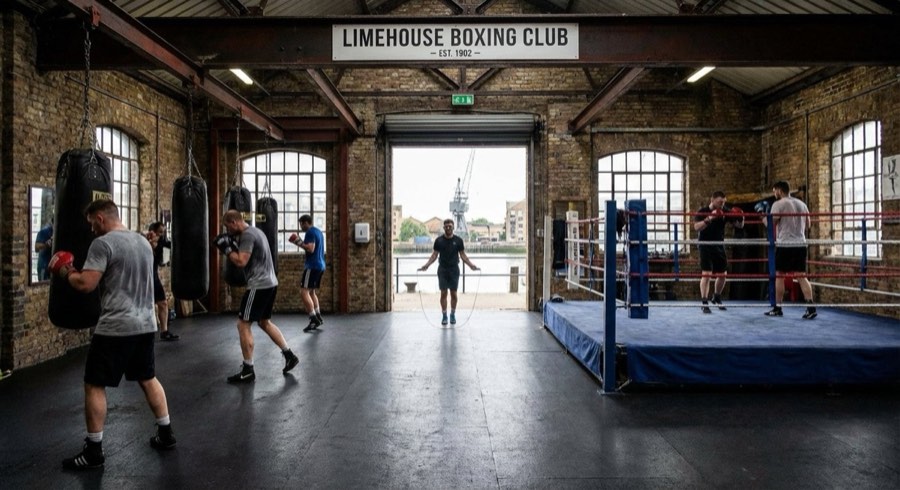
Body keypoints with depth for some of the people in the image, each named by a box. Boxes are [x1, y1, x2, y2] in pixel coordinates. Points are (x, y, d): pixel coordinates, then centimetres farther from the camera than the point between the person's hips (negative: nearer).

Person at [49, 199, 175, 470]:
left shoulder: (103, 244, -12)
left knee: (94, 385, 6)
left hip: (115, 327, -8)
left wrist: (66, 273, 3)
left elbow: (86, 284, -16)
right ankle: (166, 434, 23)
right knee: (148, 378, 18)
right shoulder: (143, 242, 12)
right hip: (146, 324, 8)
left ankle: (93, 451, 13)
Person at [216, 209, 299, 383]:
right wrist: (233, 247, 12)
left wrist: (227, 249, -9)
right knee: (264, 322, 21)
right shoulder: (255, 231, 17)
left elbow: (241, 261, -23)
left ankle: (248, 370, 4)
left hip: (259, 285, -11)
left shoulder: (247, 235, -15)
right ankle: (290, 356, 20)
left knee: (243, 325, -3)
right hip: (270, 283, 11)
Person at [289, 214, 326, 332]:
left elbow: (311, 249, -22)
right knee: (311, 291, 17)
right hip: (320, 265, 10)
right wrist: (300, 242, 21)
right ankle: (318, 317, 16)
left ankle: (314, 319, -15)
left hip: (313, 266, -10)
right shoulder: (318, 231, 19)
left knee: (304, 292, -11)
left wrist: (298, 242, -12)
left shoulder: (310, 232, -11)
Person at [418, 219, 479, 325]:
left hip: (454, 270, 0)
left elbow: (463, 255, 3)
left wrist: (471, 265, -10)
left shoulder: (458, 240, 0)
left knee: (453, 293, 3)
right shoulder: (439, 240, 0)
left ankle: (453, 315, 18)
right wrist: (426, 265, -10)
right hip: (442, 270, 0)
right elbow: (434, 255, 3)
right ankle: (444, 316, 9)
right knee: (443, 293, 0)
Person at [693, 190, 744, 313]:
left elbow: (739, 225, 7)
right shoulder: (702, 211, -10)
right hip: (705, 246, -5)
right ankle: (704, 303, -9)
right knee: (706, 274, -13)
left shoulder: (725, 212, 1)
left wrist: (740, 218, -15)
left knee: (722, 274, 10)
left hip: (719, 246, 5)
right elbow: (696, 227, -26)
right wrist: (709, 219, -39)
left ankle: (716, 298, 33)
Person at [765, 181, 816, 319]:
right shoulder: (802, 204, 14)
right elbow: (807, 226, 19)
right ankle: (811, 307, -4)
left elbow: (770, 224, -7)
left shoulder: (778, 204, -6)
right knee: (801, 276, 6)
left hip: (784, 245, -5)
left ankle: (777, 308, 11)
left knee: (779, 276, 5)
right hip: (800, 244, 5)